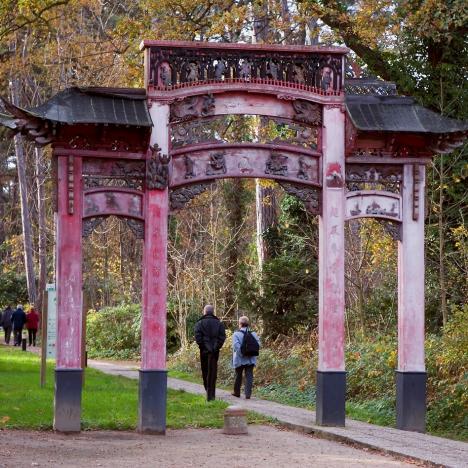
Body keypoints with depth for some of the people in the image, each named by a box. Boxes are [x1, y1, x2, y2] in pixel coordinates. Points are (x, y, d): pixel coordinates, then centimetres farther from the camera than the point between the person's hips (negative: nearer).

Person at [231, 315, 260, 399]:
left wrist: (241, 354, -14)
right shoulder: (253, 334, 1)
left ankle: (237, 392, 25)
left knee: (238, 376, 13)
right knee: (249, 376, 2)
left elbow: (236, 345, -20)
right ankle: (248, 394, -5)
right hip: (251, 359, 2)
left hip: (240, 359, -2)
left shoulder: (236, 334, -10)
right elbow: (258, 343, -6)